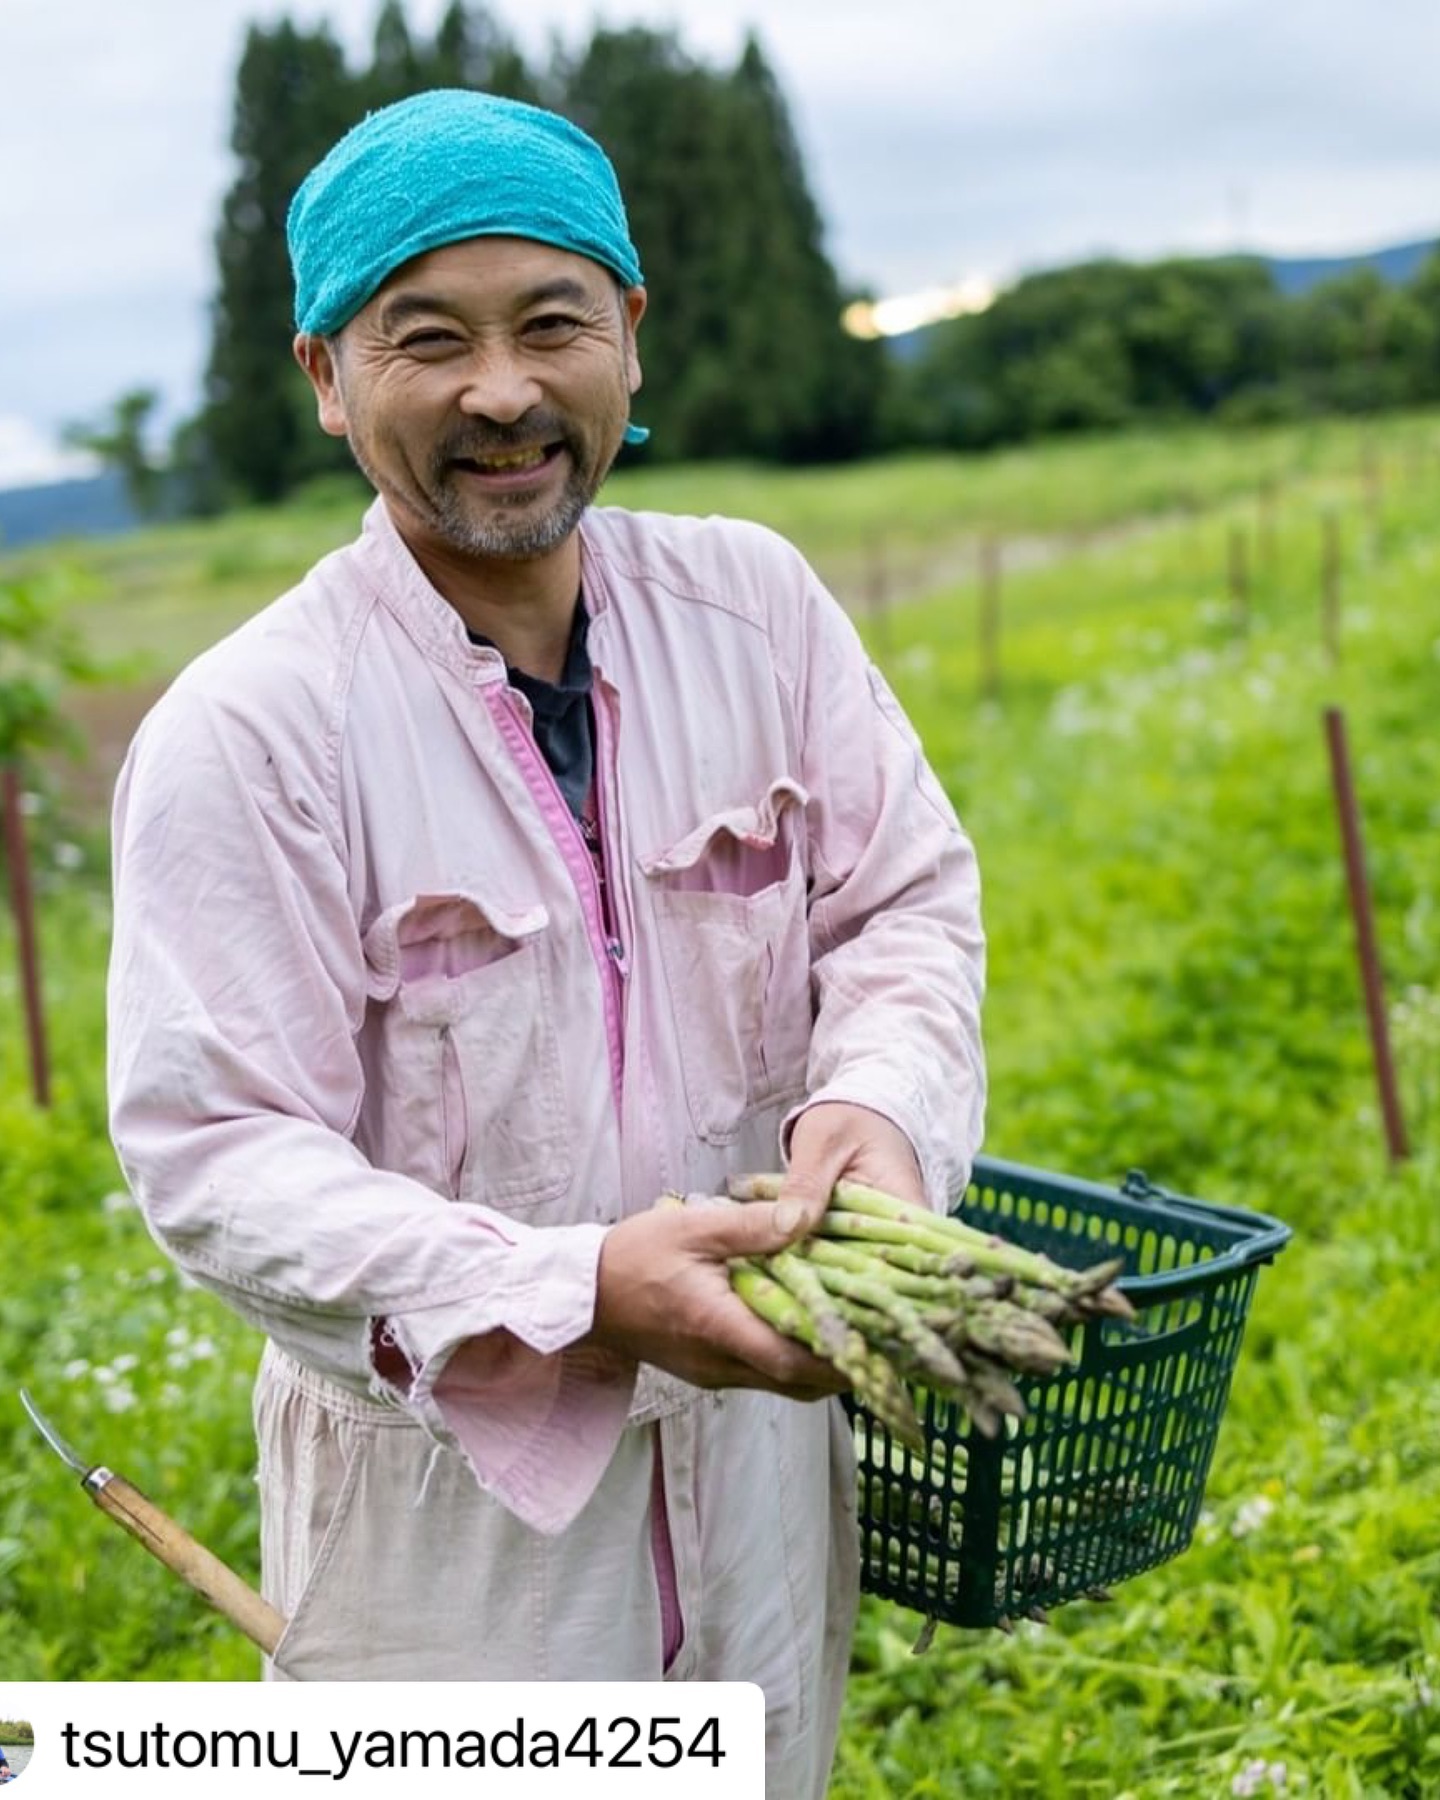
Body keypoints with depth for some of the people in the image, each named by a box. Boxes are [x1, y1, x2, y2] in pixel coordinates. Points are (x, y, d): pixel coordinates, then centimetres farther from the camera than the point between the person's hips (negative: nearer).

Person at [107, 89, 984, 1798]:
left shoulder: (753, 604, -4)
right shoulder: (242, 734, -18)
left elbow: (905, 899, 1)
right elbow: (217, 1157, -20)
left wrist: (878, 1102, -21)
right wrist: (570, 1292, -32)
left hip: (758, 1420, 5)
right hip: (450, 1489, -4)